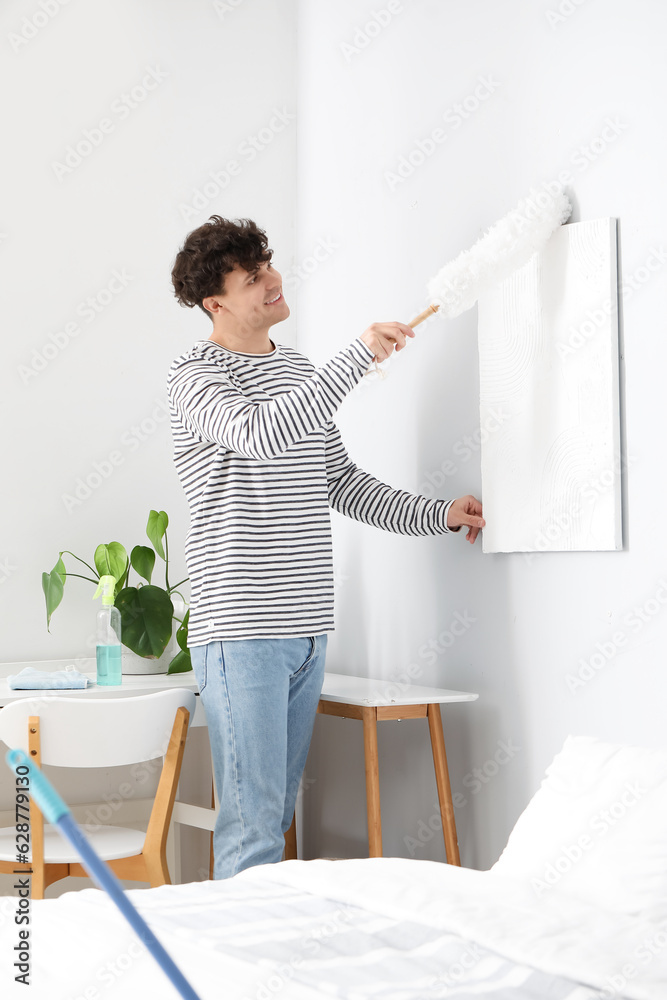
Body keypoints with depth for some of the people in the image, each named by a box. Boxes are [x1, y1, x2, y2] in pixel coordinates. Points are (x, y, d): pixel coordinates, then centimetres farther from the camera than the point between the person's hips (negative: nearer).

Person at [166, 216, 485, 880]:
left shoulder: (300, 371, 17)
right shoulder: (194, 375, -7)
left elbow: (339, 481, 23)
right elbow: (261, 433, -28)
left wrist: (437, 516, 16)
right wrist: (359, 354, -28)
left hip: (307, 627, 7)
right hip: (241, 629, -7)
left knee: (278, 817, 13)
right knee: (251, 825, -5)